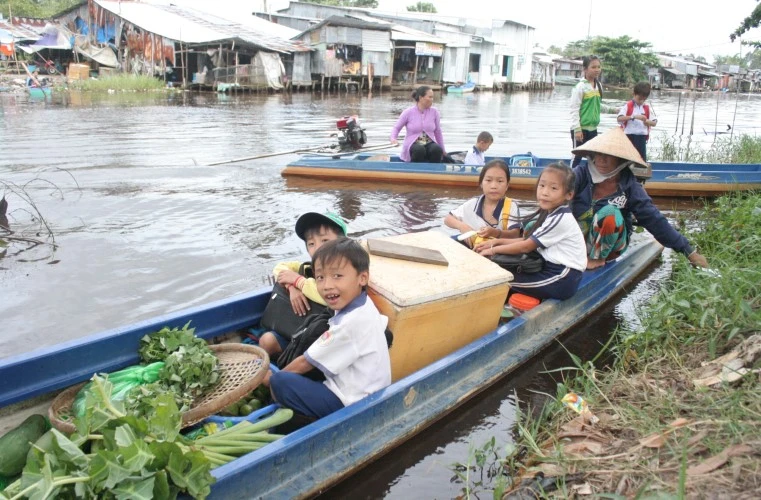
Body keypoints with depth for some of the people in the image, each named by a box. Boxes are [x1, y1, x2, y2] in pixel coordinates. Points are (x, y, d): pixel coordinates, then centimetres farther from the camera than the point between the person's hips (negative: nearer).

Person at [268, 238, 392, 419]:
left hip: (352, 405, -10)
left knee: (279, 383, -21)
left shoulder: (351, 322, -26)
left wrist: (273, 377, 5)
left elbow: (304, 364, -14)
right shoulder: (363, 307, -1)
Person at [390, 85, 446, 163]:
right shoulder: (408, 112, -3)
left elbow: (438, 132, 13)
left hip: (429, 144, 2)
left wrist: (443, 150, 18)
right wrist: (393, 138, -19)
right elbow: (396, 128, 4)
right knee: (419, 150, -38)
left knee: (437, 150, -33)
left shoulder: (434, 112, 4)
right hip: (413, 145, -2)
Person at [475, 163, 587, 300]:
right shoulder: (549, 213, 9)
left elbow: (526, 247, -16)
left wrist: (494, 250, -6)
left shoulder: (560, 219, -20)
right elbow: (528, 240, 12)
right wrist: (497, 241, 2)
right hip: (553, 270, 9)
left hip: (563, 279, -9)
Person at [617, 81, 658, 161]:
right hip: (629, 136, -3)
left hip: (642, 137, 3)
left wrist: (646, 121, -17)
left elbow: (654, 122, 6)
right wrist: (634, 117, -28)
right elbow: (619, 118, -18)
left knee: (642, 159, 4)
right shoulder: (627, 106, -4)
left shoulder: (648, 109, 8)